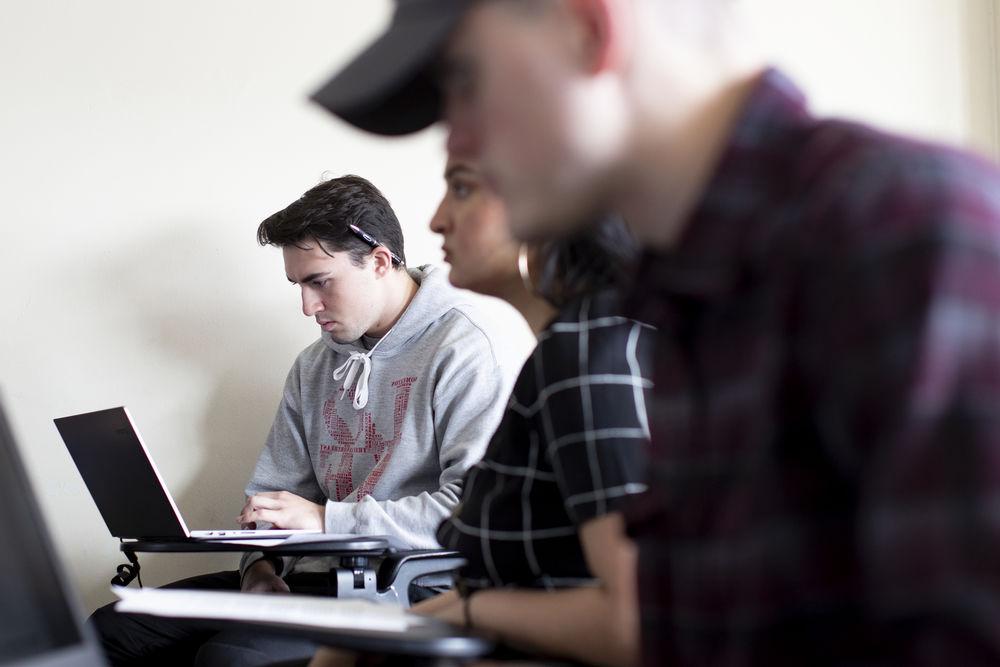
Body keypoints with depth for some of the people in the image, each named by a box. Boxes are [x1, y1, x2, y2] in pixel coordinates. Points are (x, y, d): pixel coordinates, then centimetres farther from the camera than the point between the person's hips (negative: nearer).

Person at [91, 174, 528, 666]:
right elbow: (273, 491, 20)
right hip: (312, 578, 8)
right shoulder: (314, 365, 19)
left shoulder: (466, 349, -7)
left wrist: (327, 519, -17)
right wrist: (261, 567, -1)